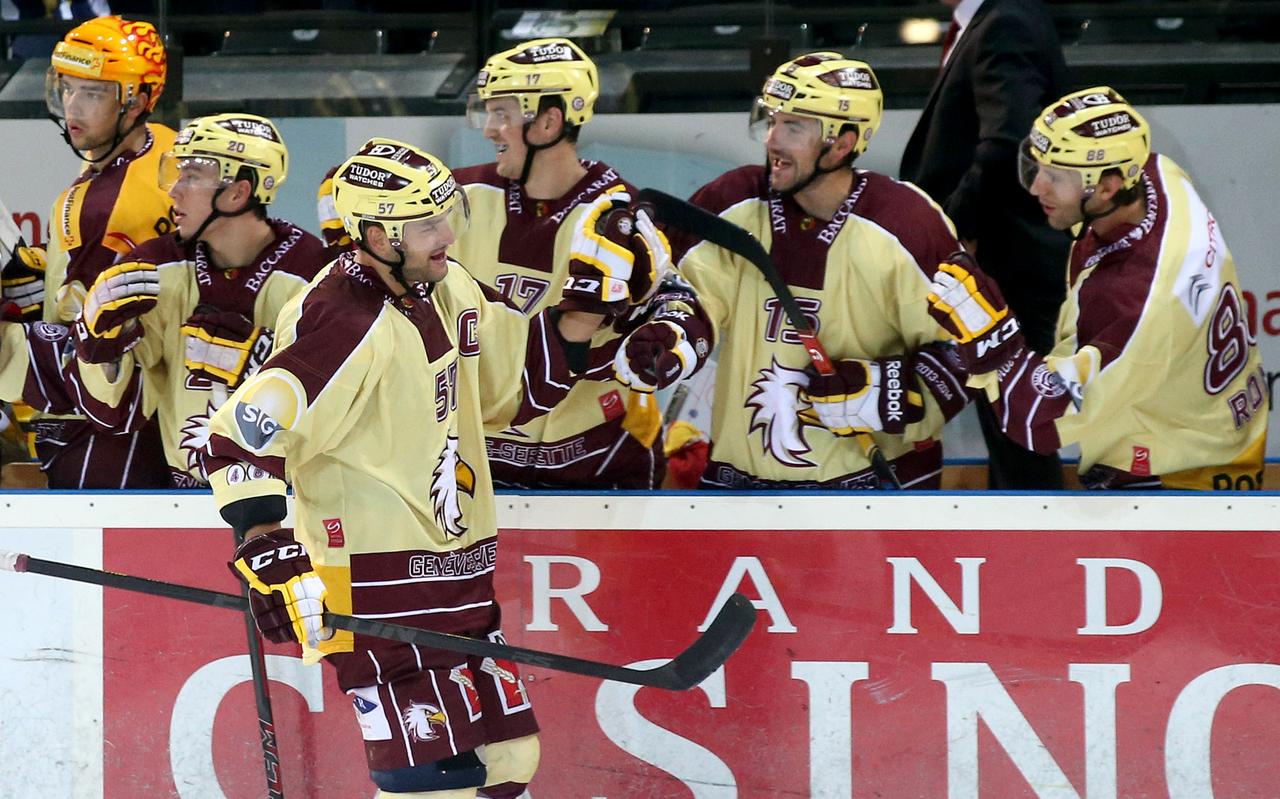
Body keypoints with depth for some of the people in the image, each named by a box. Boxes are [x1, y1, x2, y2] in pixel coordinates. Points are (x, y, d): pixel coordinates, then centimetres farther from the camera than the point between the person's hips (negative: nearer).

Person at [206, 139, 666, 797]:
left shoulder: (448, 289, 7)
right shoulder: (347, 325, -21)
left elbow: (524, 382, 19)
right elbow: (242, 437, -24)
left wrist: (593, 296, 8)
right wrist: (269, 557, -30)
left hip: (455, 571, 9)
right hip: (376, 583, -9)